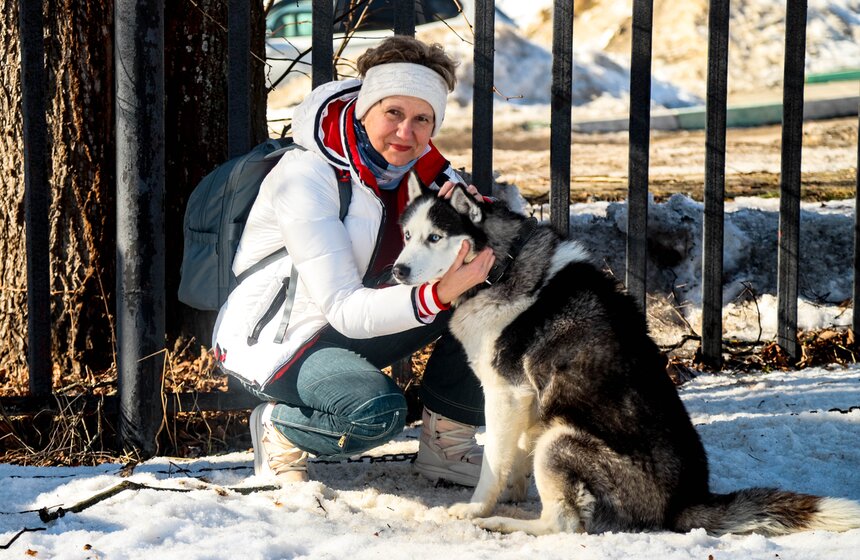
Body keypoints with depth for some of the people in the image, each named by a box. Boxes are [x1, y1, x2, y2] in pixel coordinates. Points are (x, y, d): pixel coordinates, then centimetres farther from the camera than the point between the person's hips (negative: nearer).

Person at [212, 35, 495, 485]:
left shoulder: (413, 162, -3)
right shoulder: (305, 178, -25)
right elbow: (344, 309, -30)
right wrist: (436, 295, -45)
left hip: (356, 327, 8)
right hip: (276, 342, -8)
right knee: (378, 411, -36)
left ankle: (444, 442, 0)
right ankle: (278, 426, -5)